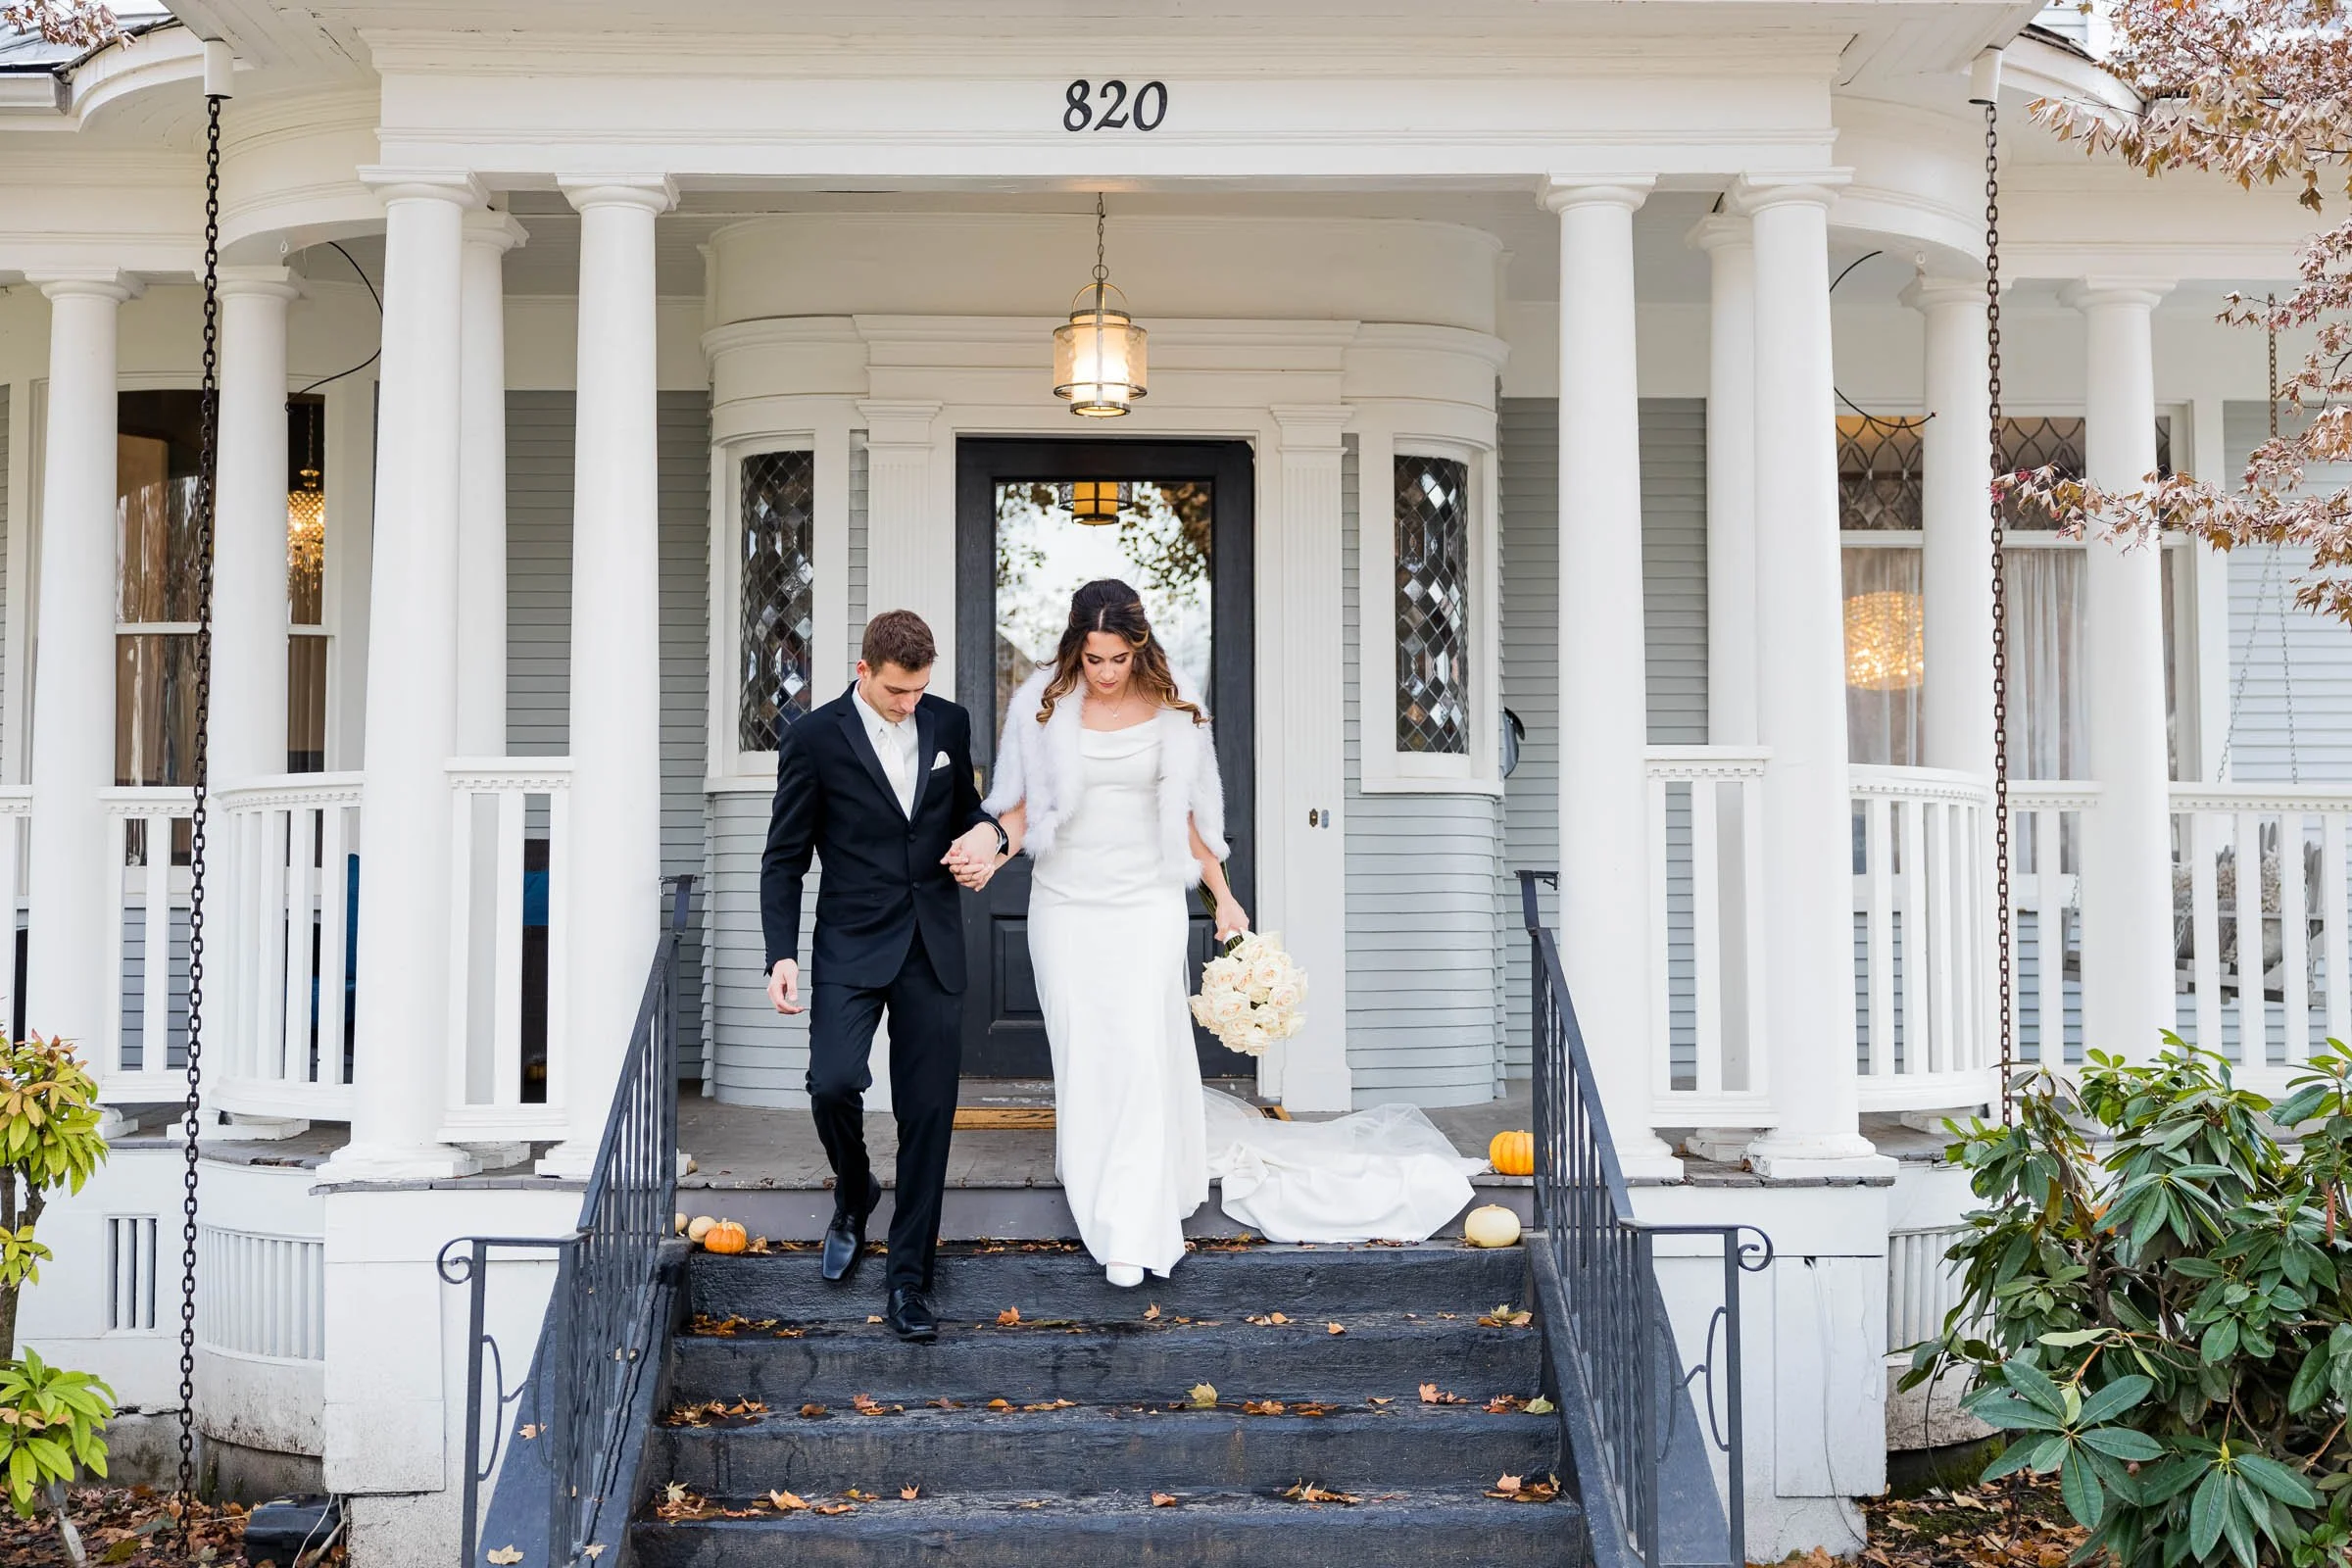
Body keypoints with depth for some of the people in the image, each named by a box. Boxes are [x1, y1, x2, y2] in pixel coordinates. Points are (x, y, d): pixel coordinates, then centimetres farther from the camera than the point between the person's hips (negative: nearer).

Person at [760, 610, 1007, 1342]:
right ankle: (853, 1192, 15)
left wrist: (986, 829, -3)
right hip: (852, 947, -3)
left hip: (934, 951, 3)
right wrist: (782, 956, -11)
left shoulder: (949, 724, 7)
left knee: (928, 1115, 3)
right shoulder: (813, 739, -4)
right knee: (833, 1082, -19)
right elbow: (784, 858, -1)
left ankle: (907, 1279, 13)